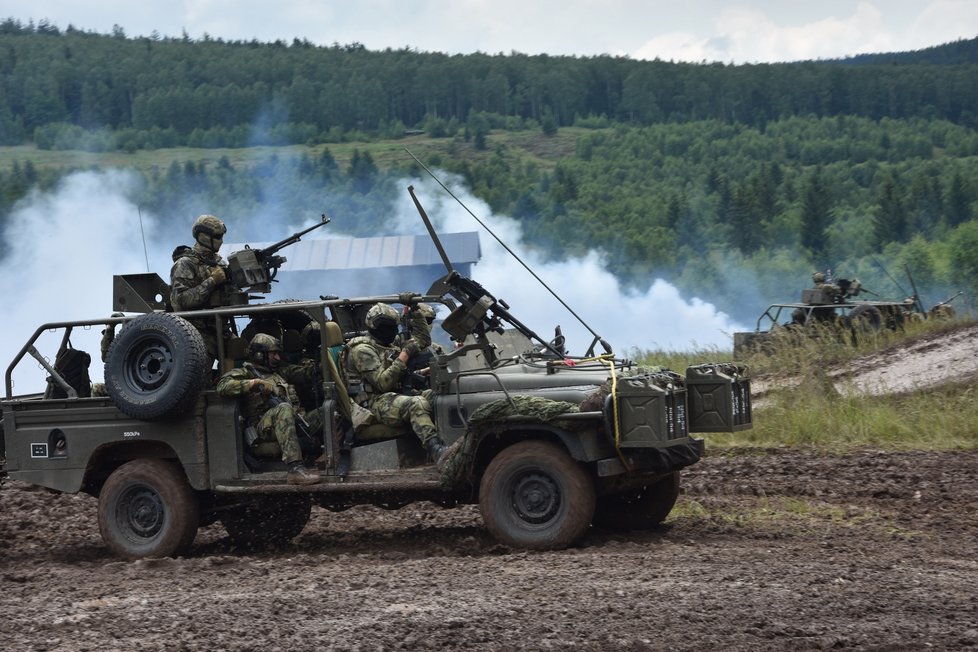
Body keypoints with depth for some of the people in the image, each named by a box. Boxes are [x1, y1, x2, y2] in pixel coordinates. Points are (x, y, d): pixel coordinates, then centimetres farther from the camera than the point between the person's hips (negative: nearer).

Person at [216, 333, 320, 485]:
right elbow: (223, 386, -10)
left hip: (292, 422, 7)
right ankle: (295, 469, -52)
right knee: (284, 409, -39)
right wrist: (255, 383, -14)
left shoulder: (281, 372, 32)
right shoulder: (245, 373, 9)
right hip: (262, 426, -7)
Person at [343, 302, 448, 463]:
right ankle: (437, 451, -54)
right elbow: (383, 382, -16)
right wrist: (404, 355, -14)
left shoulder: (389, 346, 24)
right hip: (374, 403, -9)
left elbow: (424, 341, 30)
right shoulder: (362, 350, -4)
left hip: (394, 397, 9)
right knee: (416, 405, -37)